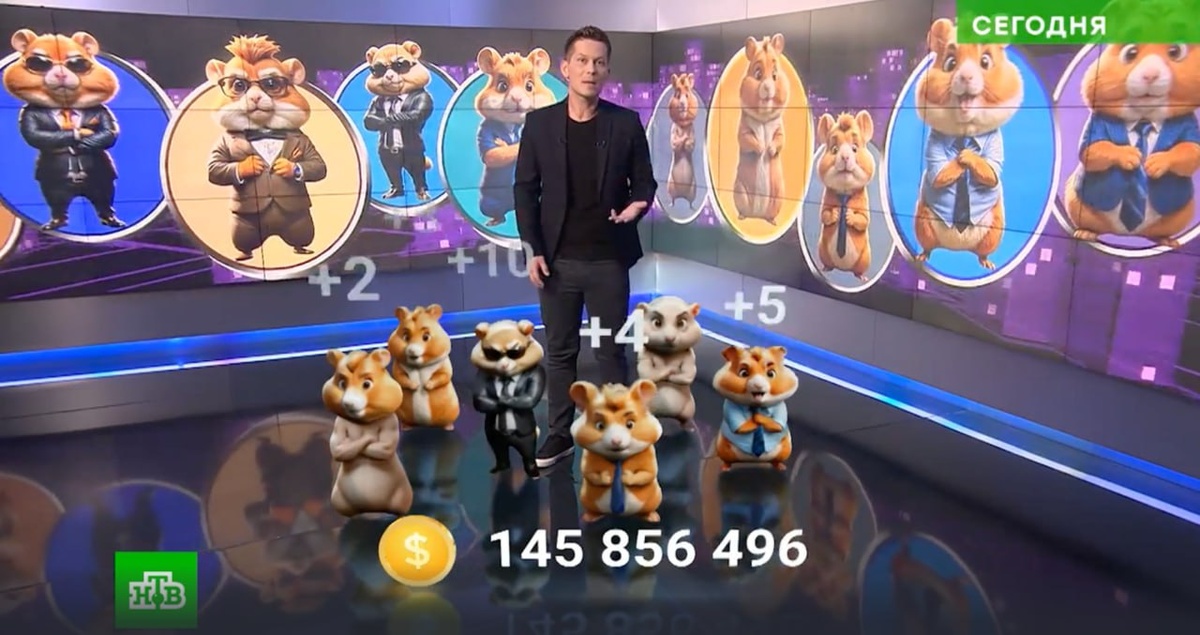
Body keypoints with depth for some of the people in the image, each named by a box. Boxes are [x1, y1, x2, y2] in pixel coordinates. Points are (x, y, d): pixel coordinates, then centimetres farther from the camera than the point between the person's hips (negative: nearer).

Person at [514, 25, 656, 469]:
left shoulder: (626, 123, -1)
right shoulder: (539, 123, 1)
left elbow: (644, 182, 4)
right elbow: (525, 189, 2)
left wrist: (636, 207, -19)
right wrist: (533, 250, -6)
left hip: (608, 260, -1)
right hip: (557, 260, 1)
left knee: (611, 350, 7)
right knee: (559, 351, 10)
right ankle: (561, 433, 24)